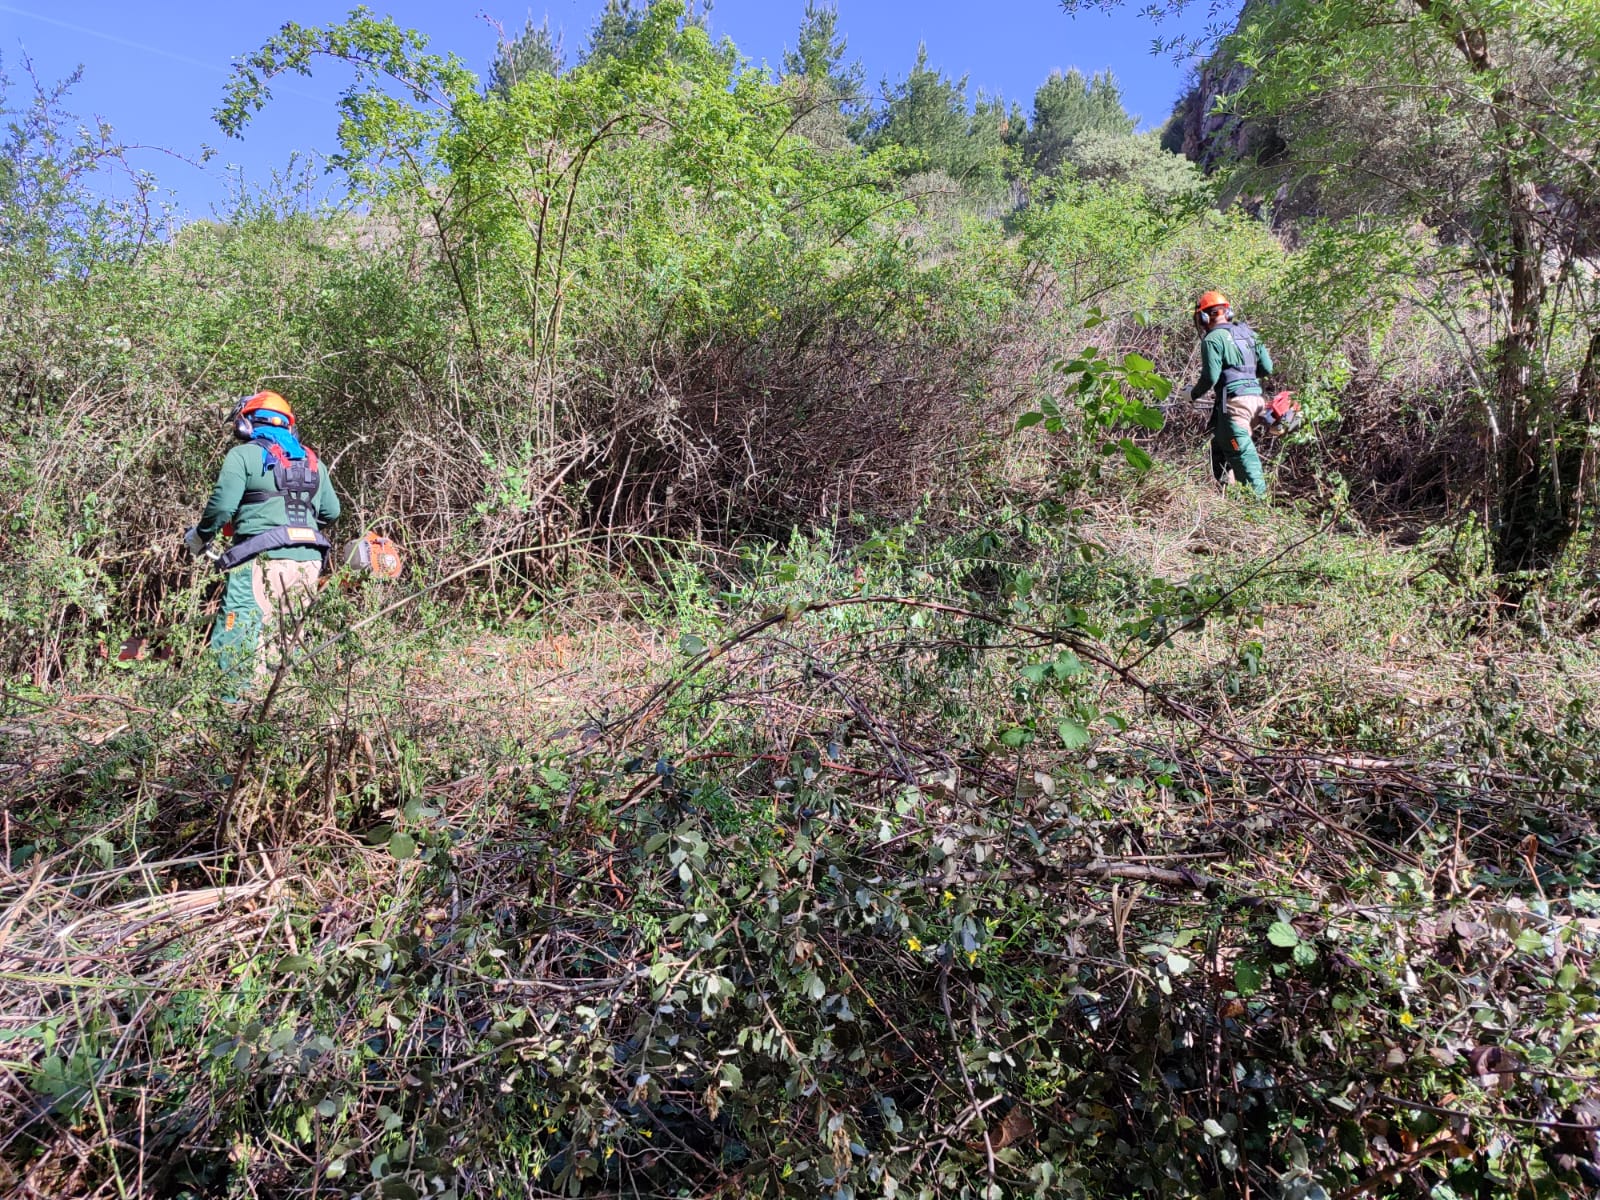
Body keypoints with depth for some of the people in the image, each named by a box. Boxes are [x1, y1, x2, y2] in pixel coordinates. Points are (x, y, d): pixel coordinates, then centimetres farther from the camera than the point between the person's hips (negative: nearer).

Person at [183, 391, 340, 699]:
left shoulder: (244, 455, 2)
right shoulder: (312, 460, 18)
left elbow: (222, 505, -8)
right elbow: (331, 512, 18)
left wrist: (199, 537, 8)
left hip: (264, 561, -6)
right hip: (308, 565, 6)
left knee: (237, 643, -4)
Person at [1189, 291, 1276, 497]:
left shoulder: (1213, 339, -6)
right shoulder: (1248, 333, 16)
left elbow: (1210, 377, -12)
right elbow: (1267, 368, 14)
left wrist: (1193, 393, 5)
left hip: (1235, 400, -8)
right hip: (1256, 397, 8)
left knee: (1241, 451, -8)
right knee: (1220, 444, 21)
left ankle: (1260, 495, -12)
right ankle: (1226, 489, 23)